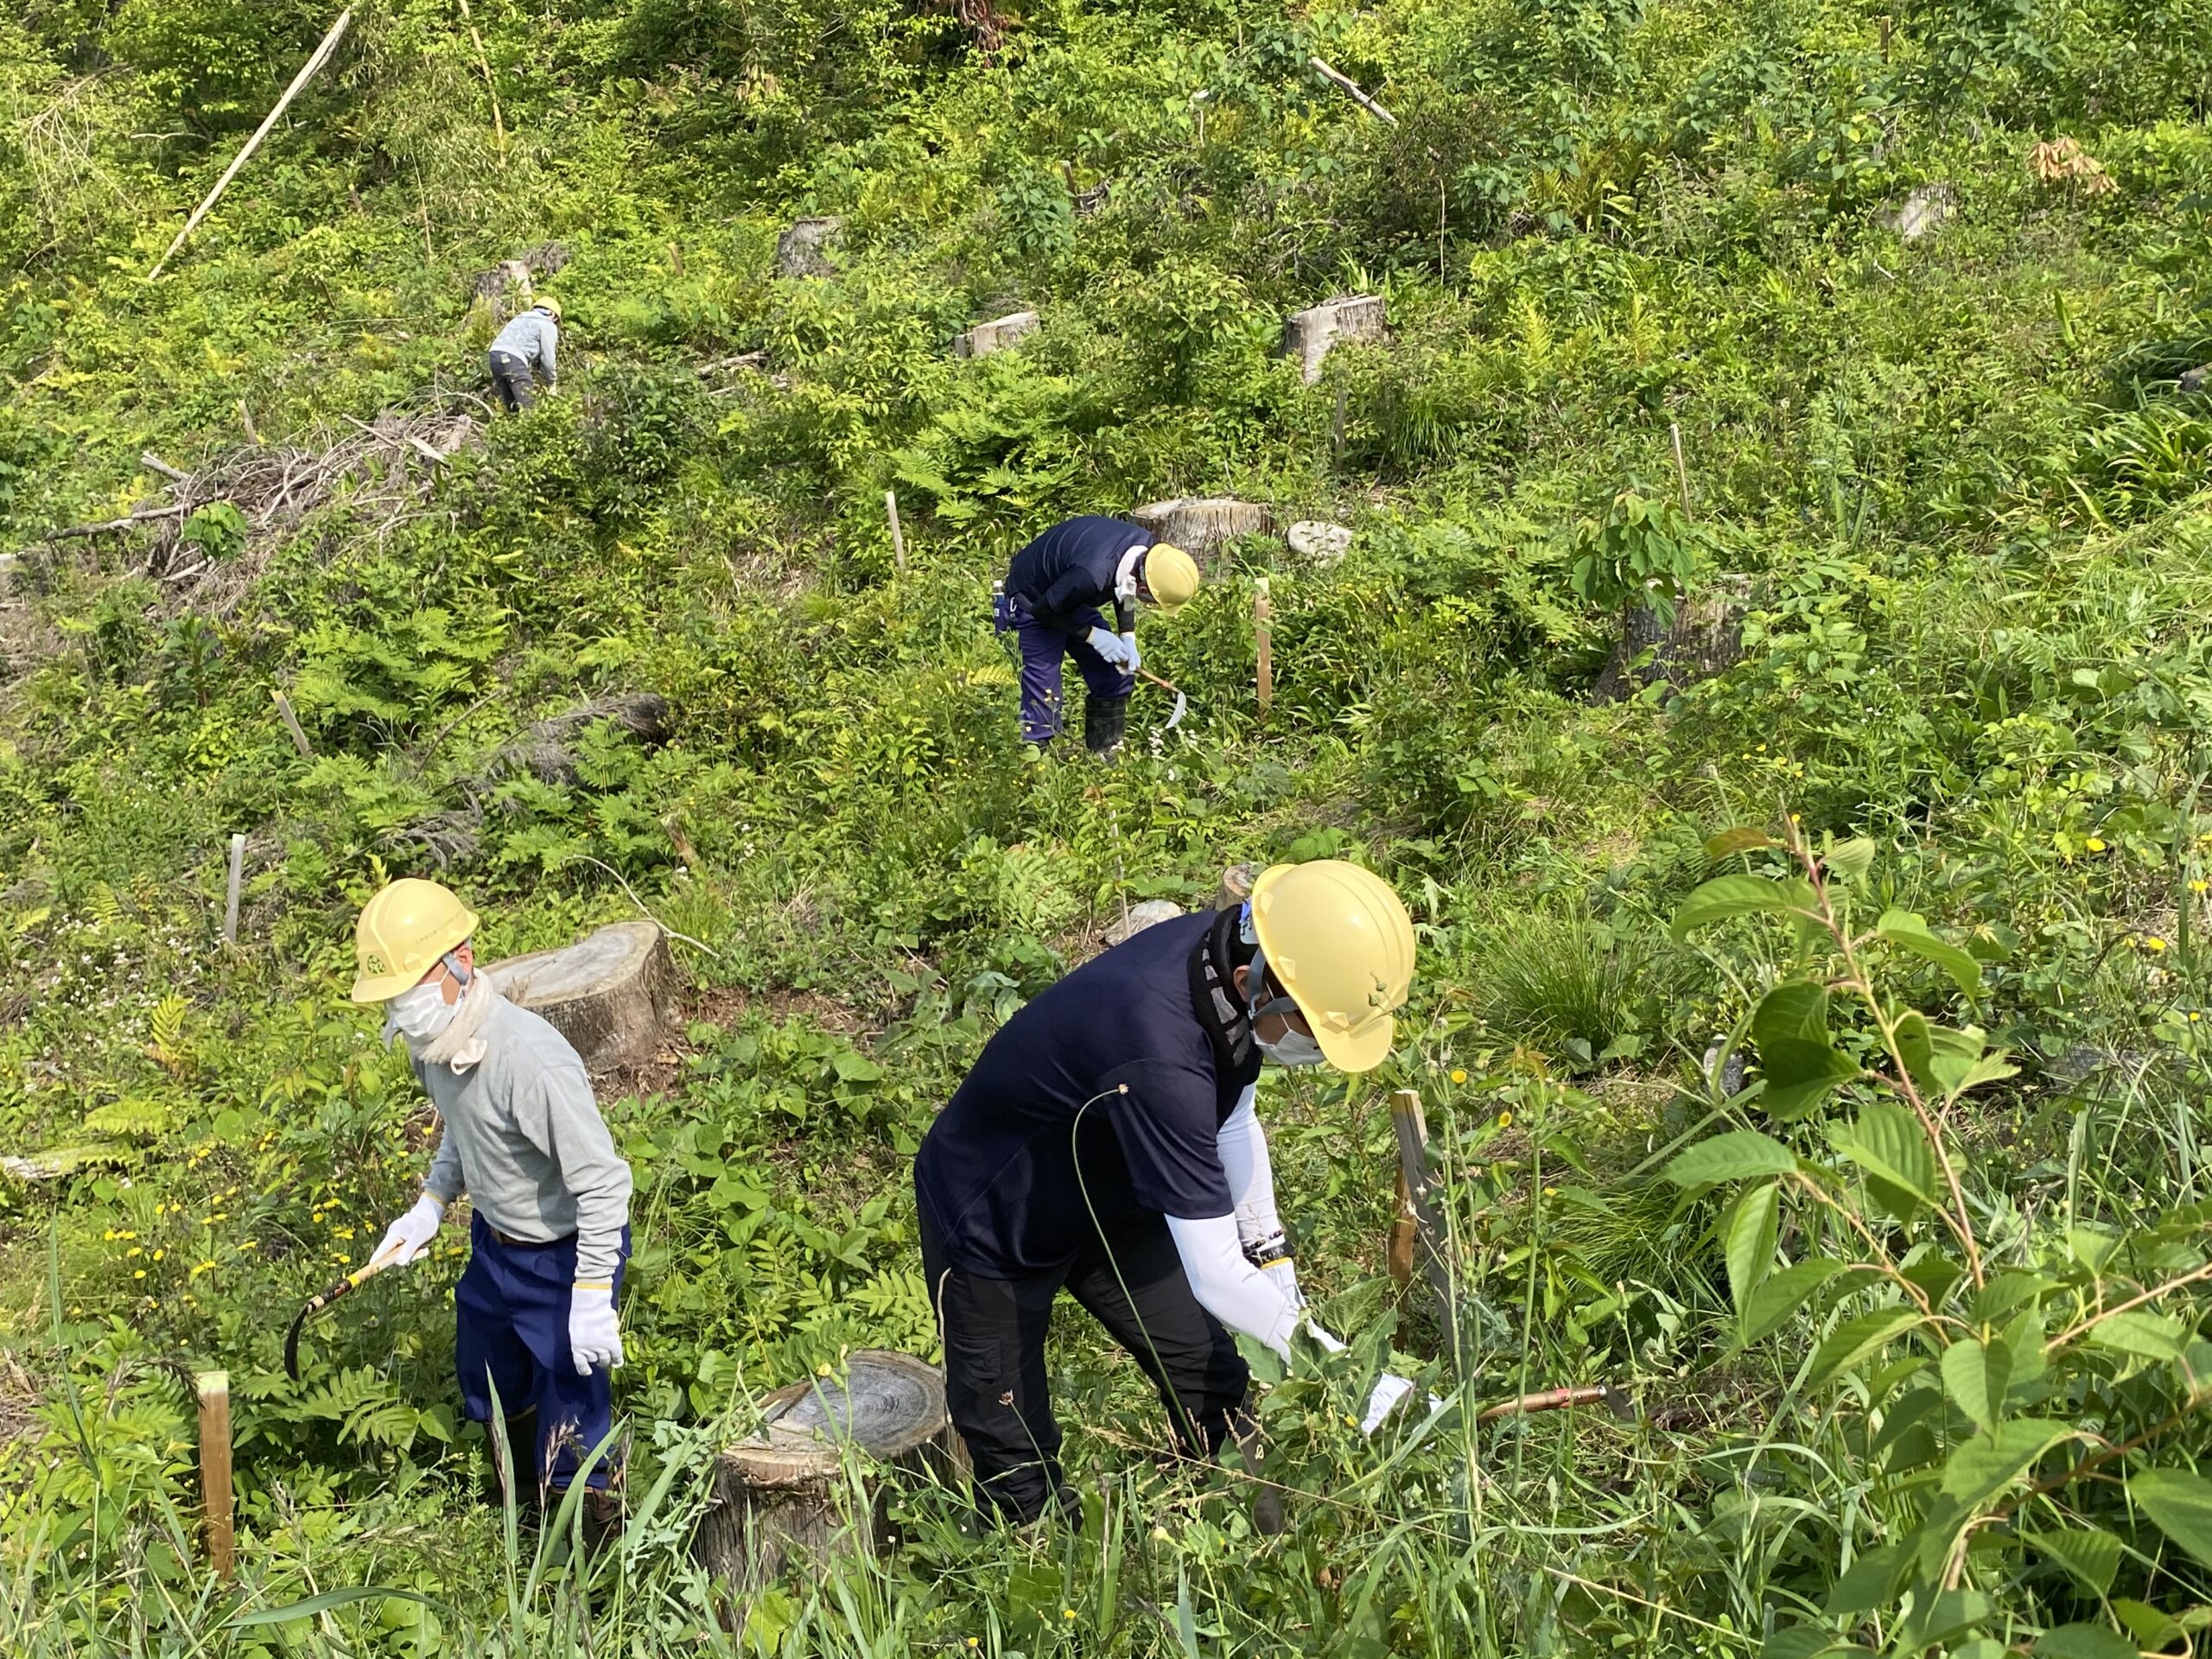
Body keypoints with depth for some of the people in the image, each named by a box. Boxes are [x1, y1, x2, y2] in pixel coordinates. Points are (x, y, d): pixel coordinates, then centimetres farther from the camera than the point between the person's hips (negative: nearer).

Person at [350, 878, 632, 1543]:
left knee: (570, 1425, 1)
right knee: (490, 1388, 28)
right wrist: (430, 1204, 4)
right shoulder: (434, 1042, -9)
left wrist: (592, 1298, -31)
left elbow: (601, 1181, -32)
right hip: (493, 1239, 9)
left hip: (564, 1255, -9)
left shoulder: (530, 1059, -36)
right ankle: (514, 1505, 56)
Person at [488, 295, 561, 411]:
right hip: (514, 359, -8)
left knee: (508, 404, 13)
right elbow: (548, 358, 8)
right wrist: (552, 382, 22)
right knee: (528, 405, -7)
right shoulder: (548, 325, 11)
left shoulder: (519, 319, 33)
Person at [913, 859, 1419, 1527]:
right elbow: (1212, 1274, -39)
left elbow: (1233, 1122, 3)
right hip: (991, 1227, -7)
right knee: (1017, 1461, 2)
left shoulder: (1227, 957, -19)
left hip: (1105, 1200, 8)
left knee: (1212, 1385, 9)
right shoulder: (1158, 1057, -43)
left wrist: (1272, 1256, 1)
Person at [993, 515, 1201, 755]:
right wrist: (1092, 635, -22)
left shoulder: (1146, 546, -20)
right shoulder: (1092, 576, -43)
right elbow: (1045, 609, -25)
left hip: (1070, 596, 8)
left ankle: (1104, 753, 17)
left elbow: (1122, 591, 3)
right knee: (1043, 695, -12)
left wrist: (1127, 636, -9)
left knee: (1117, 675, 7)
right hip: (1035, 601, -8)